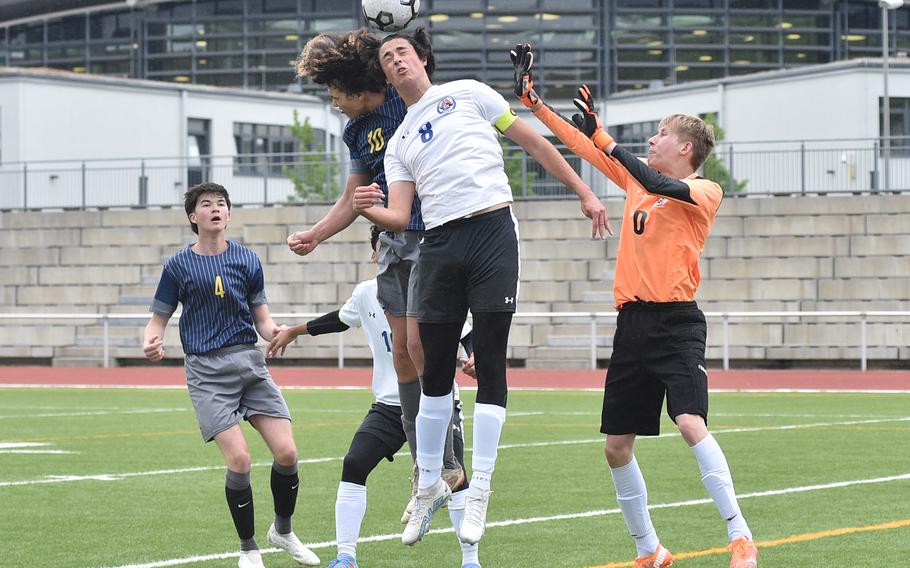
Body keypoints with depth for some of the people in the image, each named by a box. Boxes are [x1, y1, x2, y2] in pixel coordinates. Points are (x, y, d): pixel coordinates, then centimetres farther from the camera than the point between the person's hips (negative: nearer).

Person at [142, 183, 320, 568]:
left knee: (286, 452, -7)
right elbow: (159, 319, 9)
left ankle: (283, 530, 19)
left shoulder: (247, 260, 9)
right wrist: (151, 344, -14)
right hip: (206, 369, -3)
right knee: (239, 459, -16)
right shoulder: (178, 266, 3)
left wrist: (275, 332, -11)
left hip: (250, 362, 3)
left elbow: (262, 319, 12)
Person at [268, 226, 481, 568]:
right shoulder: (366, 294, 1)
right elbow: (340, 319, 22)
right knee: (354, 465, -12)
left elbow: (468, 336, -10)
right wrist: (294, 332, 31)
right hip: (389, 405, 4)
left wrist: (475, 358, -32)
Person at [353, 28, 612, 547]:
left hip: (493, 231, -3)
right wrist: (369, 209, -14)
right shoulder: (398, 144, 21)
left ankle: (479, 494, -3)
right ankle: (430, 485, 15)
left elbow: (534, 141, 13)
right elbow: (399, 215, 10)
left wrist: (585, 193, 9)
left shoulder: (468, 94, 12)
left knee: (490, 367, -6)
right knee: (435, 372, 2)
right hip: (439, 245, 4)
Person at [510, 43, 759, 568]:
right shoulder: (637, 179, 16)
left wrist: (606, 139, -21)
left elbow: (666, 187, -23)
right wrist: (533, 100, 21)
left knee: (691, 423, -25)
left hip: (676, 323, -7)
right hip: (633, 323, 7)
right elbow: (583, 144, 22)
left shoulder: (706, 191, -3)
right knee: (616, 446, 6)